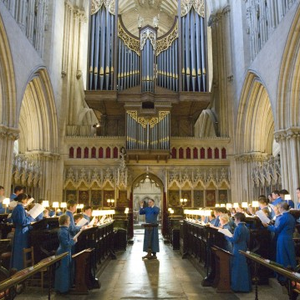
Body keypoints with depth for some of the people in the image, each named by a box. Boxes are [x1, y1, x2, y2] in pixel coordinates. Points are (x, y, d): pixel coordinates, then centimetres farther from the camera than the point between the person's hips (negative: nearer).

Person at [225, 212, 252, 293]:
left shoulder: (238, 228, -17)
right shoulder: (246, 228, 9)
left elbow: (234, 240, -20)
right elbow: (247, 240, 14)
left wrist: (226, 236, -8)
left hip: (238, 251, -8)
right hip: (244, 250, 8)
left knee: (237, 268, 0)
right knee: (244, 268, 14)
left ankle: (238, 287, 6)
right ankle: (246, 286, 21)